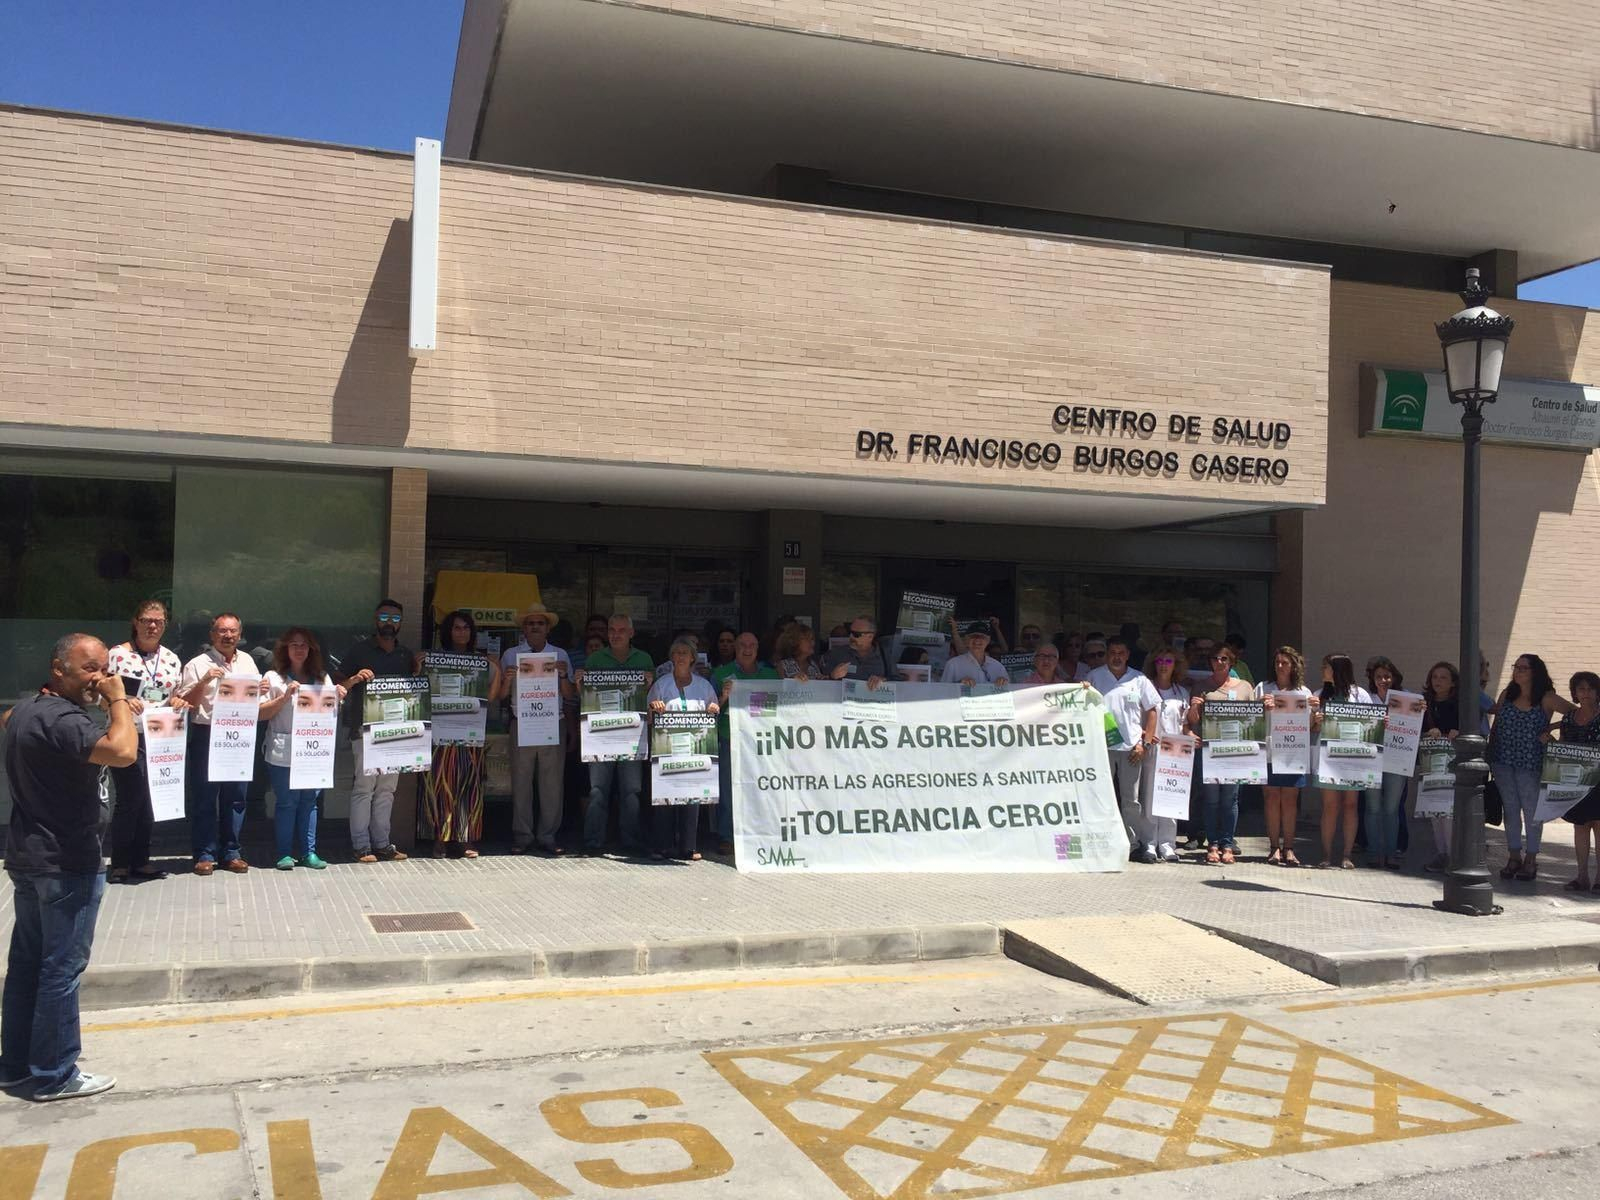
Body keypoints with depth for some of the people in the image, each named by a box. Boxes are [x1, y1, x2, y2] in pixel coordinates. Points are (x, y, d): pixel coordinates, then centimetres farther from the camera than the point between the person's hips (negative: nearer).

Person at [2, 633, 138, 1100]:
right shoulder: (60, 719, -24)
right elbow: (123, 752, -39)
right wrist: (118, 699, -25)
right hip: (67, 864, -10)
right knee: (62, 968, -1)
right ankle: (55, 1075, 8)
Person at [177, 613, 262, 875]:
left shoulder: (248, 662, 13)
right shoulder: (198, 664, -2)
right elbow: (185, 703, -5)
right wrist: (204, 681, -18)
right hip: (206, 736, -4)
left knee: (236, 797, 8)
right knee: (203, 797, 1)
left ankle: (231, 853, 16)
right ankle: (204, 854, 9)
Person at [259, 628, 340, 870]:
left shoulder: (323, 678, 14)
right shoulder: (274, 678, 3)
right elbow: (262, 714, -3)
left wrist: (337, 700, -2)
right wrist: (285, 697, -14)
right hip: (283, 752, -3)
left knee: (310, 801, 4)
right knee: (286, 802, -1)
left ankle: (308, 852, 11)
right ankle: (284, 854, 7)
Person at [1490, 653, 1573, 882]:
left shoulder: (1546, 699, -5)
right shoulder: (1506, 695, 7)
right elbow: (1495, 726, 13)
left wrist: (1550, 729, -15)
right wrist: (1490, 755, 9)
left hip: (1531, 763, -4)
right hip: (1503, 761, 4)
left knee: (1532, 811, 3)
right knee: (1510, 809, 9)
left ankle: (1530, 860, 13)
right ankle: (1514, 857, 17)